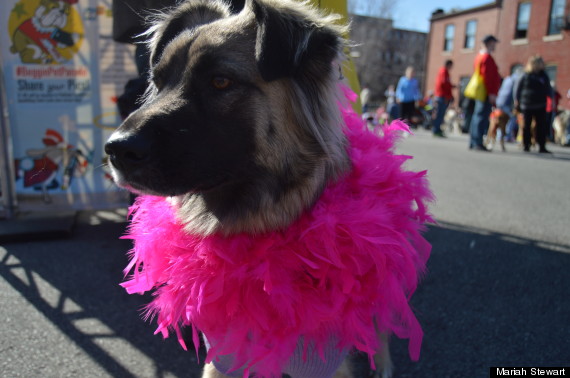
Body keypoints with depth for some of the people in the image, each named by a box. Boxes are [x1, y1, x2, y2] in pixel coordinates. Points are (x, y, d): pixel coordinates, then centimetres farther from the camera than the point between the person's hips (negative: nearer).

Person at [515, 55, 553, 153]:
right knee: (527, 126, 5)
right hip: (527, 105, -2)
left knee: (541, 126, -1)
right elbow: (519, 88, 4)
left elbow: (548, 89, 15)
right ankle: (526, 146, 15)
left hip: (540, 105, 2)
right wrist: (517, 100, 2)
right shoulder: (526, 76, -1)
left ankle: (542, 147, 2)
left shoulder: (544, 76, 8)